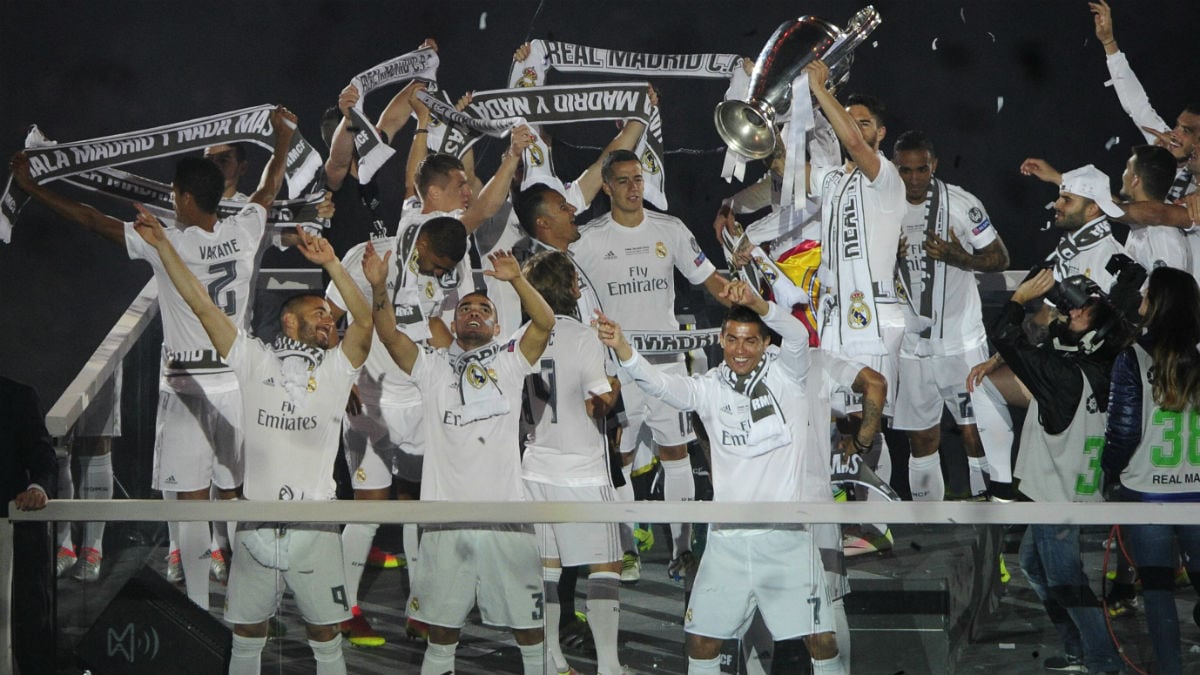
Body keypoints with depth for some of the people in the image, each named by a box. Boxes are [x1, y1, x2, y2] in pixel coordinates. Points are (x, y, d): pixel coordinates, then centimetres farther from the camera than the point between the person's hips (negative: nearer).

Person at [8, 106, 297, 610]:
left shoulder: (165, 242, -11)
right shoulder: (243, 233, 0)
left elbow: (91, 219, -4)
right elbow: (269, 189, 20)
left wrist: (32, 187, 7)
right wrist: (282, 139, 37)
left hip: (185, 384, -4)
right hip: (234, 381, 4)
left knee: (192, 503, 0)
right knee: (236, 499, 10)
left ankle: (198, 609, 3)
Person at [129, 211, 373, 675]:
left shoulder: (335, 368, 7)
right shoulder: (253, 361, 7)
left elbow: (365, 321, -8)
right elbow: (201, 303, 4)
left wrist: (330, 263, -16)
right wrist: (162, 243, 0)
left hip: (314, 527, 0)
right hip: (256, 524, 0)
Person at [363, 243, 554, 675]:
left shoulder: (510, 361, 9)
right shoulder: (433, 366, 11)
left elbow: (546, 322, -6)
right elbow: (389, 334, -2)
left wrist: (516, 279, -20)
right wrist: (379, 287, -17)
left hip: (506, 512, 0)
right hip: (446, 513, 1)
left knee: (529, 617, 7)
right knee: (442, 618, 11)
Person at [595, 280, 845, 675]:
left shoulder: (785, 374, -1)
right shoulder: (710, 388, 1)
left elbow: (798, 336, -21)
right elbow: (661, 384, -16)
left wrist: (756, 303, -41)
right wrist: (620, 346, -35)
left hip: (788, 535, -2)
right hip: (728, 538, 2)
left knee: (822, 641, 5)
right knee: (701, 642, 8)